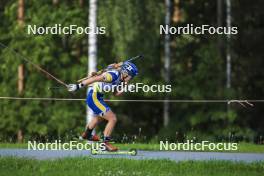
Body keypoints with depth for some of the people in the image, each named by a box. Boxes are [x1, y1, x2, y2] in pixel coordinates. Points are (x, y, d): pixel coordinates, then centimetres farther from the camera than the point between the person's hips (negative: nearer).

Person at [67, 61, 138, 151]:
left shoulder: (119, 78, 6)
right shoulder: (114, 75, -23)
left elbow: (116, 93, 12)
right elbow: (94, 79, -28)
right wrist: (78, 86, -29)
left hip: (98, 97, 10)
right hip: (94, 97, -10)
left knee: (99, 117, 35)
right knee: (113, 119, -13)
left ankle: (86, 134, 59)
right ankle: (106, 143, -5)